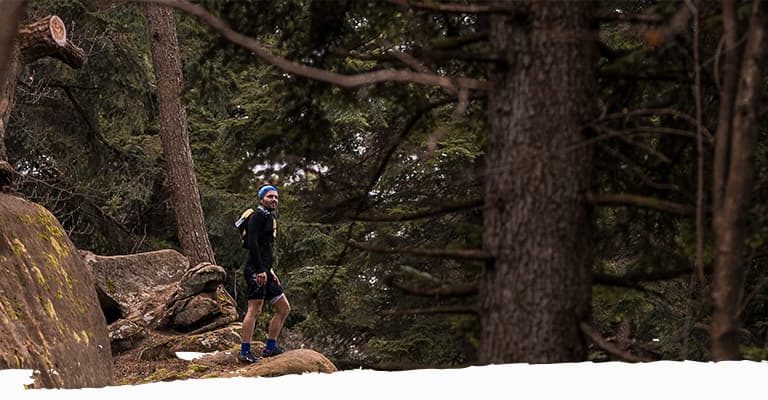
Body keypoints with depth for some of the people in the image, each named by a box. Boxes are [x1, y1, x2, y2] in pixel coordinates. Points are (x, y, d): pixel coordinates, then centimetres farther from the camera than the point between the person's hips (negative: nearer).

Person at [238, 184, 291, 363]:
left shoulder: (271, 217, 23)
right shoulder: (259, 215, -6)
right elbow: (252, 243, -18)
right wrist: (260, 270, -23)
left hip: (264, 271, 10)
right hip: (256, 271, -10)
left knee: (284, 308, 11)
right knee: (255, 309, -13)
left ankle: (270, 347, 14)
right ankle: (245, 352, -13)